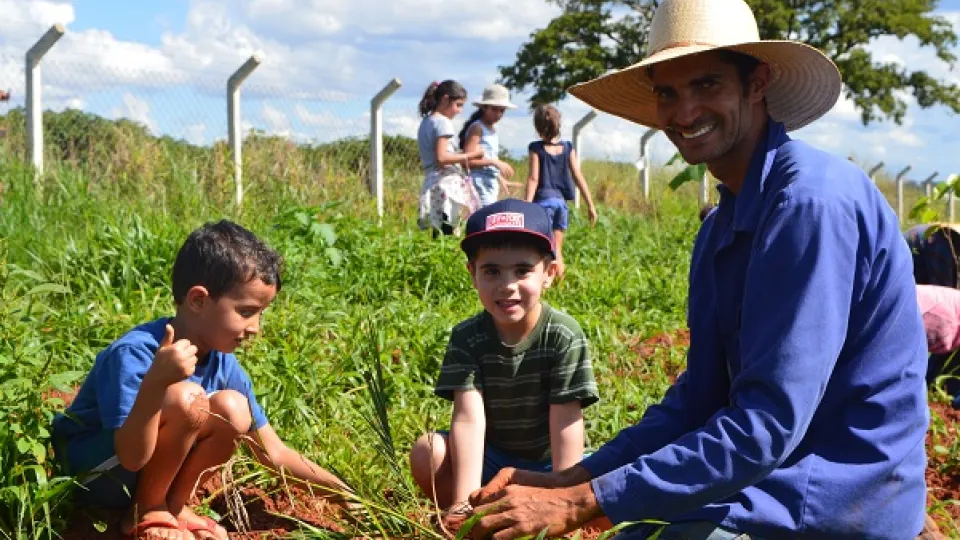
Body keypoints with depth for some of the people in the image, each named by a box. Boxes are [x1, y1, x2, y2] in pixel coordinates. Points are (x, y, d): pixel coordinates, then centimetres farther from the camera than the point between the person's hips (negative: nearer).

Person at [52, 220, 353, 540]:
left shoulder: (223, 365, -7)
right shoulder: (135, 354, -28)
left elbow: (273, 453, 1)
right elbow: (133, 457, -33)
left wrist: (341, 493, -3)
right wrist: (156, 381, -46)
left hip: (147, 473, 7)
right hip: (92, 475, -6)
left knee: (232, 408, -15)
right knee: (184, 398, -30)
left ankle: (172, 507, -1)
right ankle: (146, 514, -11)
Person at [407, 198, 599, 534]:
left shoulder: (564, 337, -21)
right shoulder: (466, 338, -15)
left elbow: (565, 425, -24)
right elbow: (468, 419, -26)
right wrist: (463, 504, -38)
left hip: (548, 464, -1)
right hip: (489, 460, 1)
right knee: (427, 452, -26)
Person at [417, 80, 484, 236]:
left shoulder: (426, 122, 20)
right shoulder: (443, 122, -8)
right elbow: (441, 158, -18)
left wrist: (461, 157, 14)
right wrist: (469, 156, -10)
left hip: (431, 183, 9)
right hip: (447, 183, -9)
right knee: (448, 235, -13)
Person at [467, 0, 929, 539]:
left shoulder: (809, 201, -21)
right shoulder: (721, 228, 9)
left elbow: (767, 427, -26)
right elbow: (699, 398, 11)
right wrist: (569, 480, -1)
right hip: (771, 476, 8)